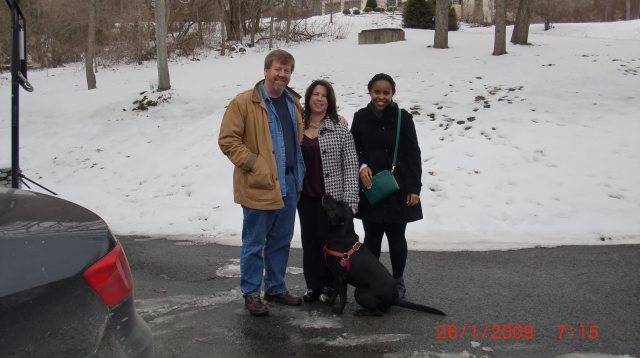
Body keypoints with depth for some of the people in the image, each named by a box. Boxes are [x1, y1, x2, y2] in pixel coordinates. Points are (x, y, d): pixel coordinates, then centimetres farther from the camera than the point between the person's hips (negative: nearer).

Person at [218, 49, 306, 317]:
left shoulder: (294, 102, 12)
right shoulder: (244, 102, -9)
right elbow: (227, 140, -11)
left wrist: (300, 173, 12)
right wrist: (253, 164, -16)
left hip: (289, 184, 7)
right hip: (259, 186, -6)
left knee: (281, 242, 15)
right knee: (254, 243, 4)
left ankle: (275, 288, 30)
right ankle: (251, 293, 18)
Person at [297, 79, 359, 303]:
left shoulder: (339, 127, -5)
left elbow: (350, 165, -8)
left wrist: (350, 199, -13)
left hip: (331, 196, -3)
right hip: (305, 195, 4)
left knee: (328, 239, 3)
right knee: (309, 239, 10)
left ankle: (329, 285, 21)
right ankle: (313, 285, 24)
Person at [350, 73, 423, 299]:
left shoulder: (403, 118, -4)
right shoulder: (361, 117, 3)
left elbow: (413, 155, -3)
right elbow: (353, 150, 11)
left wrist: (414, 188, -7)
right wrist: (362, 166, -10)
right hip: (369, 189, 2)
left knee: (396, 237, 6)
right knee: (371, 237, 8)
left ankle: (398, 281, 23)